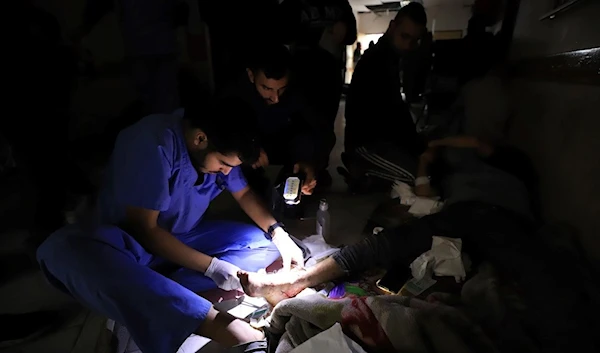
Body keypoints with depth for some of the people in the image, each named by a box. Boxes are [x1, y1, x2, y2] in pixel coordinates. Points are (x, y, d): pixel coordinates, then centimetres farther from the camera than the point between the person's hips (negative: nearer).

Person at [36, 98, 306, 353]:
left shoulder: (220, 147, -8)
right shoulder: (152, 142, -26)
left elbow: (244, 194, 4)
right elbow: (144, 229, -23)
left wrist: (278, 233, -12)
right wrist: (211, 267, -26)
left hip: (184, 239, 5)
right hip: (130, 243, -5)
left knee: (263, 244, -11)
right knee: (64, 248, -36)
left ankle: (140, 299, -22)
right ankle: (212, 322, -43)